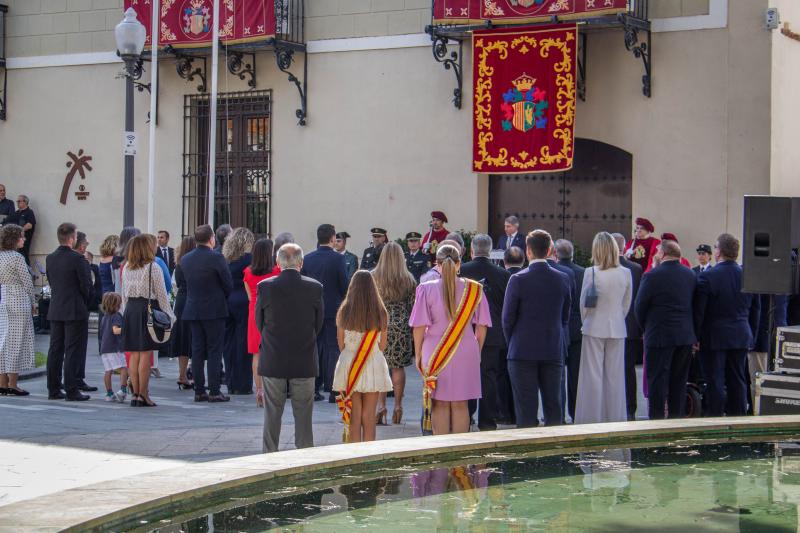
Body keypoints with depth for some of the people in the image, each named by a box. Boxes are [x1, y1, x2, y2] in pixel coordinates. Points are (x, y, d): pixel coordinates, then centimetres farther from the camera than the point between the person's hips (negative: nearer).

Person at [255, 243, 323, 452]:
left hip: (273, 361, 0)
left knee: (272, 414, 9)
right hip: (305, 362, 0)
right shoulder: (315, 287, -7)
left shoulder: (265, 287, -9)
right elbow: (319, 323, 2)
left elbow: (259, 322, 0)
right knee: (303, 414, 8)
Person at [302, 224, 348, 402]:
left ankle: (314, 389, 11)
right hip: (333, 310, -4)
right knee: (333, 349, 0)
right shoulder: (338, 259, -10)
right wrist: (345, 304, 7)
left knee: (314, 348, 10)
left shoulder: (307, 259, 2)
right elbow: (344, 285, -10)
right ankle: (332, 390, -2)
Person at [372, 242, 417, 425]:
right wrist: (413, 330, 10)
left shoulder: (373, 278, -2)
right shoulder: (409, 280, 0)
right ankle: (398, 405, 8)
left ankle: (380, 405, -5)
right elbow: (413, 307, 2)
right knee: (398, 367, 6)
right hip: (402, 327, 1)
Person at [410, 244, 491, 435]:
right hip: (466, 354, 1)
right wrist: (477, 352, 14)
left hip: (436, 354, -1)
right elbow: (481, 327, 2)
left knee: (439, 405, 6)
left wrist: (418, 355, 5)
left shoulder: (427, 289, -7)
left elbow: (419, 327, -5)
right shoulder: (474, 289, -2)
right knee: (460, 404, 8)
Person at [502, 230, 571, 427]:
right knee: (553, 406, 10)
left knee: (526, 410, 0)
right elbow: (565, 317, 8)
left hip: (523, 352, -3)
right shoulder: (563, 279, 0)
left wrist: (512, 344, 10)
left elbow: (508, 318, -5)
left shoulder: (518, 280, -11)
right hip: (554, 352, 3)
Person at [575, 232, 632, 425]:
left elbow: (583, 303, -4)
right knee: (615, 376, 8)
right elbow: (627, 304, 6)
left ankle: (592, 418, 5)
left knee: (593, 375, 3)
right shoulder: (626, 273, -3)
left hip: (595, 328, -3)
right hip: (617, 329, 3)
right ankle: (615, 418, 12)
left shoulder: (591, 273, -11)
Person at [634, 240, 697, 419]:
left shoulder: (653, 276, -13)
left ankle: (656, 419, 0)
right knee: (679, 381, 12)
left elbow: (640, 306, -8)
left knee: (657, 380, 0)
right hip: (686, 336, 5)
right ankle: (677, 418, 17)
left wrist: (646, 327, 8)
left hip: (659, 337, -5)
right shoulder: (691, 275, 4)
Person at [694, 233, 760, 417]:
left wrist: (696, 337, -2)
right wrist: (752, 336, 18)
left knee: (716, 382, 0)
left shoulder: (707, 277, -13)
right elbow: (755, 310, 9)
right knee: (738, 381, 11)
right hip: (741, 338, 4)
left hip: (715, 337, -4)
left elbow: (698, 311, -12)